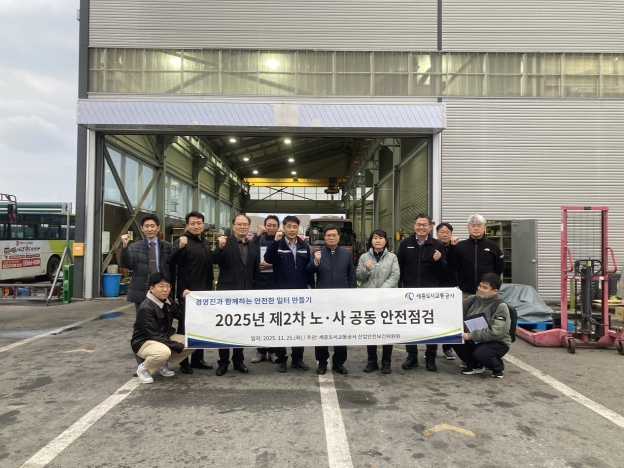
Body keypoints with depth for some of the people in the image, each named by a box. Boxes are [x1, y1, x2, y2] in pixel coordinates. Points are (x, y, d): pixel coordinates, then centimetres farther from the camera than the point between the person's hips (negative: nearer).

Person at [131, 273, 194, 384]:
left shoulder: (168, 301, 0)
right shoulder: (145, 308, -23)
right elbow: (155, 335, -25)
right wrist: (178, 346, -25)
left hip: (166, 337, 8)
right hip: (144, 342, -8)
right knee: (164, 352, -39)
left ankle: (164, 364, 9)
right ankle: (143, 368, -6)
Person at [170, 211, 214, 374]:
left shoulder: (205, 242, 13)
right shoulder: (182, 241, -10)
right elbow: (172, 261, -25)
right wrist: (180, 247, -42)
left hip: (204, 291, 7)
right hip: (188, 292, -7)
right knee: (185, 326, 2)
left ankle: (197, 358, 24)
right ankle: (183, 361, 11)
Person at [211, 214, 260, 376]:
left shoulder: (254, 247, 9)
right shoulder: (225, 242, -5)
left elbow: (256, 271, 13)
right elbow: (215, 260, -19)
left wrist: (254, 290, 8)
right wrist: (220, 247, -37)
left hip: (246, 293, 4)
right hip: (227, 292, -4)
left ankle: (238, 361, 24)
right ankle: (223, 362, 16)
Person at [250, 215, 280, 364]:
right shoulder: (259, 239, 3)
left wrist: (273, 265, -14)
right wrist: (257, 234, -15)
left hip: (277, 284, -1)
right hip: (260, 283, 1)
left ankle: (273, 350, 20)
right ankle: (261, 350, 19)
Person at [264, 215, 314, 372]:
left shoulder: (304, 246, 7)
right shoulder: (277, 245, -4)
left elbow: (308, 268, 11)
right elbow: (268, 259, -24)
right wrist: (276, 241, -32)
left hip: (300, 292, 3)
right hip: (282, 292, -3)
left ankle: (297, 359, 23)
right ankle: (281, 359, 17)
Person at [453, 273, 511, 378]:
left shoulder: (500, 307, -20)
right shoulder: (473, 300, -1)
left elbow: (495, 333, -28)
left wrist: (471, 335, -29)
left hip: (498, 343, -6)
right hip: (475, 340, 6)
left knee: (480, 353, -34)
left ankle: (498, 366, 2)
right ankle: (475, 366, 8)